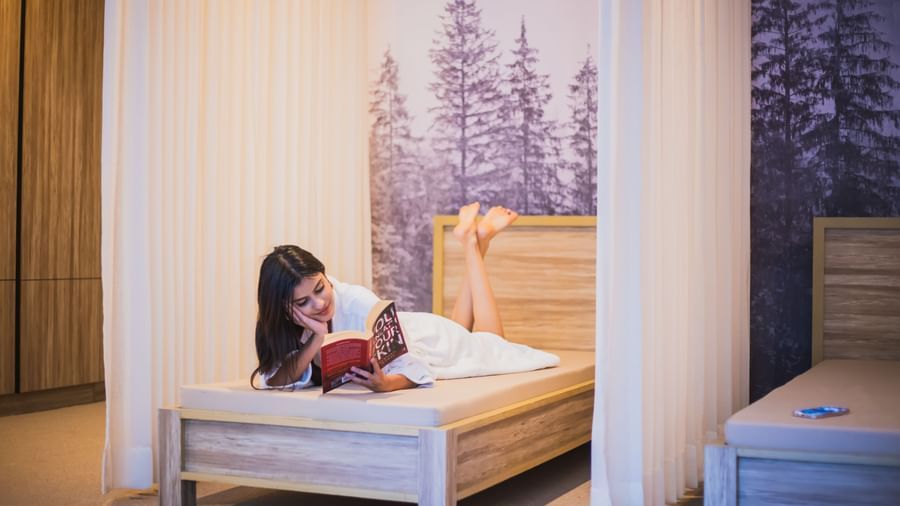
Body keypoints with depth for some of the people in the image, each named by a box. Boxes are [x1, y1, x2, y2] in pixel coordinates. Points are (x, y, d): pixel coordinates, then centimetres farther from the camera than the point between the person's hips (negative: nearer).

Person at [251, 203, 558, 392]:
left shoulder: (357, 302, -42)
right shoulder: (281, 323, -30)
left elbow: (412, 366, -43)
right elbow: (273, 379, -35)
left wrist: (387, 383, -64)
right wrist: (317, 338, -47)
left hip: (422, 338, -4)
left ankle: (474, 241, 36)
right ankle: (470, 240, 42)